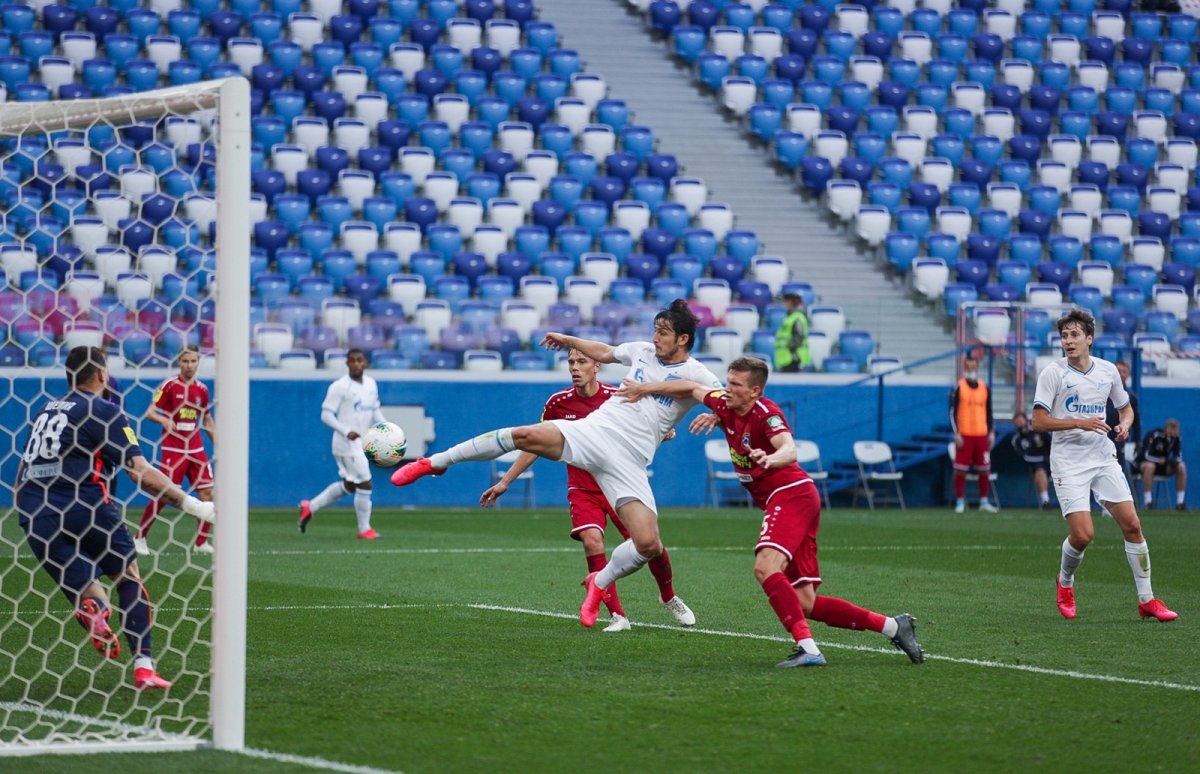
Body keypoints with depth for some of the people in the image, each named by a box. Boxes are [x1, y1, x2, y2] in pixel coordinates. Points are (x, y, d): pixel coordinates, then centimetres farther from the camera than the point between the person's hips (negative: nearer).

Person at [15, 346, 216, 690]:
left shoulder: (45, 411, 19)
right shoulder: (103, 411, -1)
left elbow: (21, 475, 22)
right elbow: (139, 470, -10)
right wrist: (191, 504, -9)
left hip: (35, 517, 5)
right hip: (84, 510, -5)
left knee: (85, 591, 15)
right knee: (128, 577, 12)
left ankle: (91, 608, -24)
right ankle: (143, 666, -2)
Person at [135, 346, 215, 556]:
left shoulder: (201, 389, 8)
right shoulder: (169, 386, -7)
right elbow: (150, 412, -10)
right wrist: (164, 420, -30)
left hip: (196, 450, 5)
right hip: (173, 449, -5)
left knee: (208, 494, -3)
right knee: (162, 495, -7)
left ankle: (202, 542, 9)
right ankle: (140, 538, 8)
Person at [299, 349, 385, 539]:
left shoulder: (371, 384, 10)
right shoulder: (339, 387, -12)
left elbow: (375, 411, 19)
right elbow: (326, 415, -12)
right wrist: (346, 432, -24)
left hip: (362, 442, 8)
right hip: (347, 443, -8)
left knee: (349, 485, 17)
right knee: (365, 484, -8)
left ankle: (311, 507, 30)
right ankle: (364, 530, 3)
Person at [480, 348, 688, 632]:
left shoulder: (617, 397, -8)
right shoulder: (558, 403, -4)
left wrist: (662, 434, -20)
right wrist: (505, 481, 9)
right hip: (582, 489, 0)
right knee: (591, 540, -25)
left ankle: (668, 596, 28)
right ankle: (617, 616, -18)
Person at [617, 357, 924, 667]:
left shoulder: (765, 413, -16)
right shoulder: (726, 407, 8)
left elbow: (789, 450, -34)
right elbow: (691, 387, 25)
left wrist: (770, 459, -55)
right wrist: (646, 388, 15)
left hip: (792, 494, -9)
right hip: (779, 500, 9)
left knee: (766, 568, -31)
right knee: (805, 604, 4)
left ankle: (808, 649, -37)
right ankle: (893, 626, 11)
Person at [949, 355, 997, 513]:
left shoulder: (984, 389, 12)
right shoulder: (958, 388, -1)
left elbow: (989, 412, 17)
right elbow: (952, 412, -4)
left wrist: (991, 432, 9)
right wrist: (956, 433, -11)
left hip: (981, 435, 4)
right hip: (964, 435, -4)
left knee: (984, 469, 4)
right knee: (960, 469, -4)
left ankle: (984, 502, 14)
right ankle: (960, 502, 3)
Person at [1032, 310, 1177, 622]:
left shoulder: (1108, 371, 6)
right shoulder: (1053, 373, -7)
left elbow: (1126, 408, 20)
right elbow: (1039, 421, -11)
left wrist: (1125, 424, -3)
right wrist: (1079, 423, -21)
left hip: (1104, 458, 4)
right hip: (1068, 463, -4)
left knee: (1132, 525, -5)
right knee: (1082, 535, -14)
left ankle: (1147, 600, 6)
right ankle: (1065, 583, 19)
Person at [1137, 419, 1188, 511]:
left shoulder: (1176, 438, -7)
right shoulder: (1154, 435, -24)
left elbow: (1178, 457, -4)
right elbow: (1147, 455, -26)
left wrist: (1173, 462, -27)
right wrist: (1160, 460, -32)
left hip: (1163, 463, 5)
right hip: (1145, 462, -5)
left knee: (1181, 467, -17)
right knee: (1149, 466, -40)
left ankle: (1180, 502, -14)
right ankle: (1147, 502, -35)